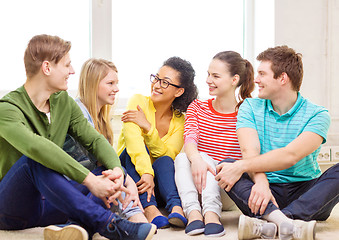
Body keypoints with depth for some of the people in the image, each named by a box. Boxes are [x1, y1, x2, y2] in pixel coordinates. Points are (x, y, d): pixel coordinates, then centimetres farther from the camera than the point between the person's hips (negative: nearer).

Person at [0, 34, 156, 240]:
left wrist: (117, 170, -19)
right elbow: (36, 147, -35)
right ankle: (105, 223, -40)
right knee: (35, 160, -36)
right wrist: (89, 180, -40)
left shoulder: (64, 102, 8)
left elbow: (94, 139, 2)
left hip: (47, 206, 7)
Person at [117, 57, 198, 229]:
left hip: (158, 181, 1)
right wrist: (146, 173, -40)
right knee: (136, 149, -29)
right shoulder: (138, 102, -6)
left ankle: (176, 208, -48)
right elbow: (133, 138, -25)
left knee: (165, 161, -28)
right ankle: (149, 208, -46)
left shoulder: (180, 121, 1)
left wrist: (147, 126, -26)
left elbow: (167, 155, -15)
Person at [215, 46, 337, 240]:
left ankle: (264, 223, -43)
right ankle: (285, 222, -46)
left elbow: (290, 155, -19)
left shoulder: (317, 115, -3)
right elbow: (250, 151, -9)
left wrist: (241, 167, -27)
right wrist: (261, 182, -30)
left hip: (305, 191, -1)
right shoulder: (250, 107, 7)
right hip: (268, 189, 1)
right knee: (224, 166, -23)